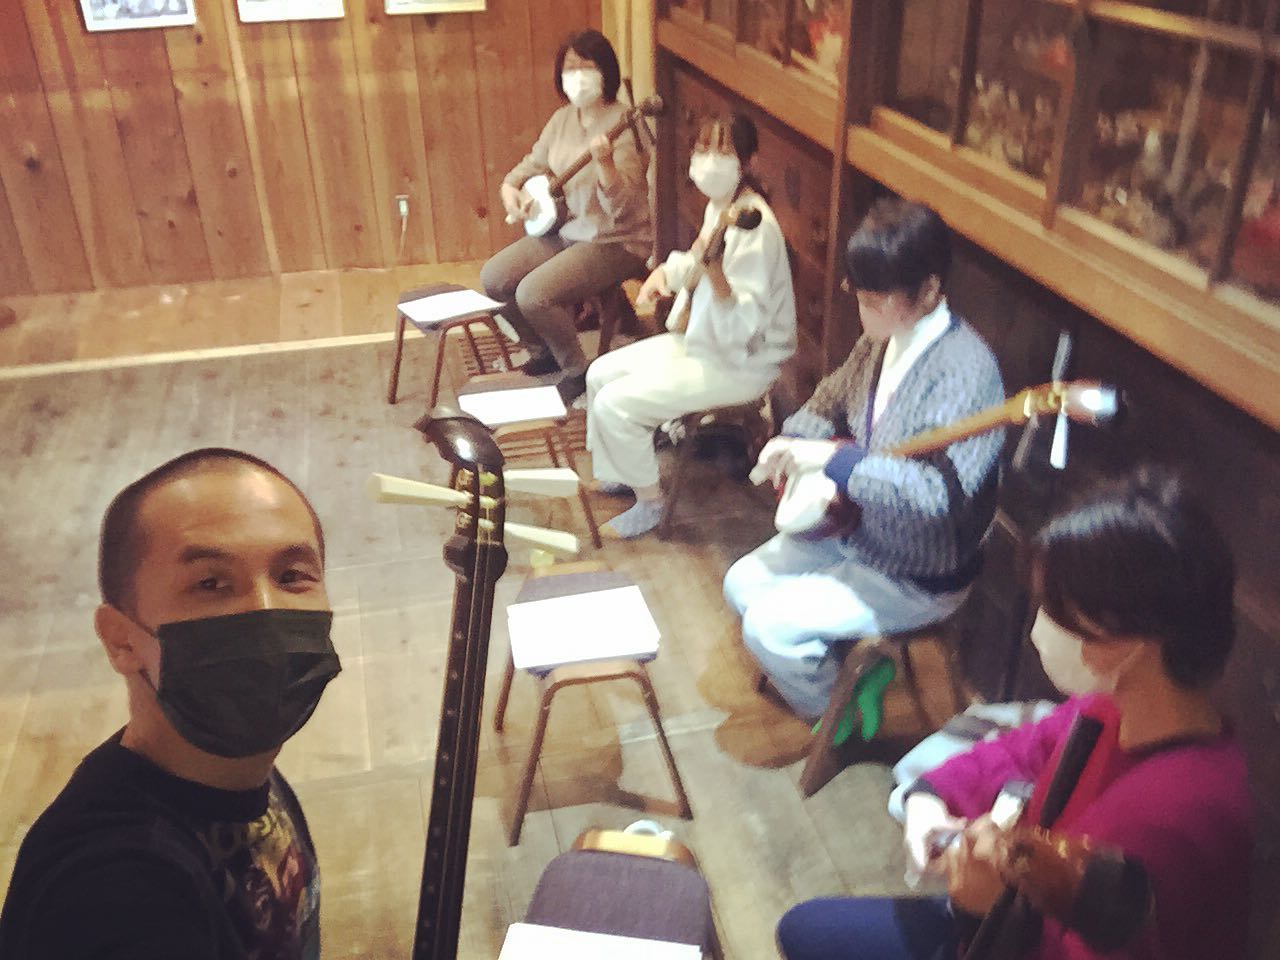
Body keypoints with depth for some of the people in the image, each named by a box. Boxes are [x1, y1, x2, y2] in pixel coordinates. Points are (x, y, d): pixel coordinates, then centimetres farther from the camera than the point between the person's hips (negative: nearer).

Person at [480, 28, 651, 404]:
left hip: (615, 241, -8)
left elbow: (622, 209, -26)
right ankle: (544, 352, 20)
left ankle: (578, 371, -1)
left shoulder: (624, 126, -19)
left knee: (533, 294, -25)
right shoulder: (562, 119, 5)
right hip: (563, 229, 8)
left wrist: (604, 163, -43)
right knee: (494, 278, -1)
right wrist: (510, 187, -3)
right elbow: (532, 165, 18)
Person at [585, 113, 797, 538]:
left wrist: (714, 269, -45)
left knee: (614, 405, -17)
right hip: (701, 339, 10)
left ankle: (649, 502, 4)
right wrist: (666, 272, 6)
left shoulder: (755, 227, -27)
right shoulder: (719, 205, 2)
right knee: (600, 375, 9)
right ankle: (618, 473, 28)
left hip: (741, 364, -9)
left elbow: (740, 329, -31)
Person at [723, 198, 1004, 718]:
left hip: (920, 577, -9)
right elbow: (830, 402, 15)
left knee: (769, 625, -15)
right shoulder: (882, 339, -2)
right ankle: (846, 671, 26)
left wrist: (836, 460, -38)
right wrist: (794, 443, -6)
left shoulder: (964, 369, -29)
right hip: (854, 529, 9)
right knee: (742, 584, 10)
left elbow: (944, 495, -38)